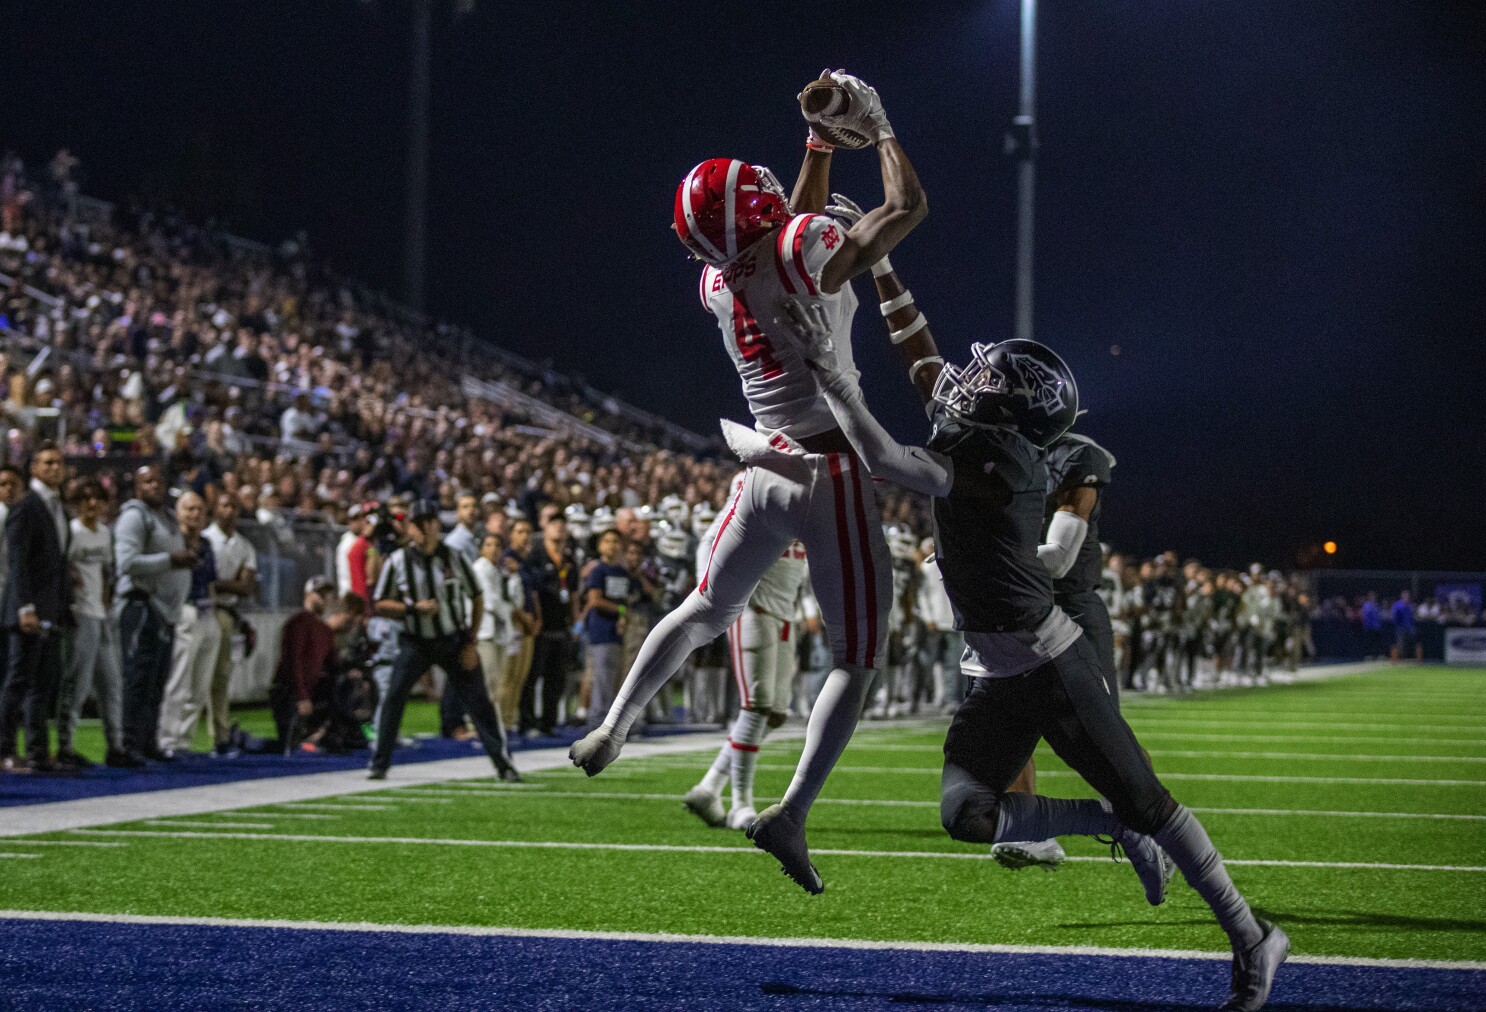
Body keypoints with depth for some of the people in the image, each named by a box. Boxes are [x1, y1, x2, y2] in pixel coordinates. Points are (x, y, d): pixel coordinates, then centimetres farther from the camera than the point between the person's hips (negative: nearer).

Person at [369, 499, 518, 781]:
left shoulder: (454, 559, -6)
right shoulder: (397, 562, -7)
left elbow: (476, 600, 2)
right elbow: (380, 605, -2)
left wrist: (470, 643, -4)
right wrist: (413, 607, -19)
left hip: (454, 640, 0)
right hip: (415, 642, 0)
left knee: (477, 701, -1)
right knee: (393, 697, -12)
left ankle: (503, 761, 8)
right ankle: (379, 763, -2)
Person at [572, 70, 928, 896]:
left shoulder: (717, 284, 3)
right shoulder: (805, 253, -16)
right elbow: (909, 205, -7)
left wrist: (822, 142, 22)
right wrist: (877, 124, 6)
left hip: (766, 471, 6)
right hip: (835, 476, -6)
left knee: (706, 612, 28)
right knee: (859, 655, 3)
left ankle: (612, 729, 35)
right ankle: (792, 815, -7)